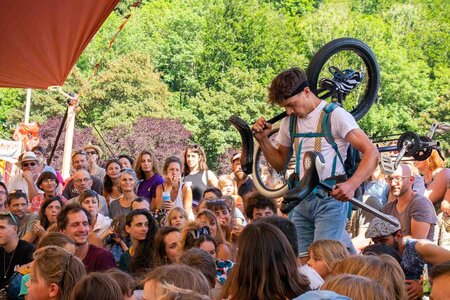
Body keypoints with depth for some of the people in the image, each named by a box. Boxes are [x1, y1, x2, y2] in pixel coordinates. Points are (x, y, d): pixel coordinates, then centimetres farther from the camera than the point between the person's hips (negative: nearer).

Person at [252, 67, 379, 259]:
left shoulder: (335, 115, -8)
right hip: (302, 199, 6)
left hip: (331, 197, -6)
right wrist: (263, 140, 4)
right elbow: (280, 164, 22)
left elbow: (371, 153, -15)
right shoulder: (289, 122, 12)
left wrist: (351, 185, -29)